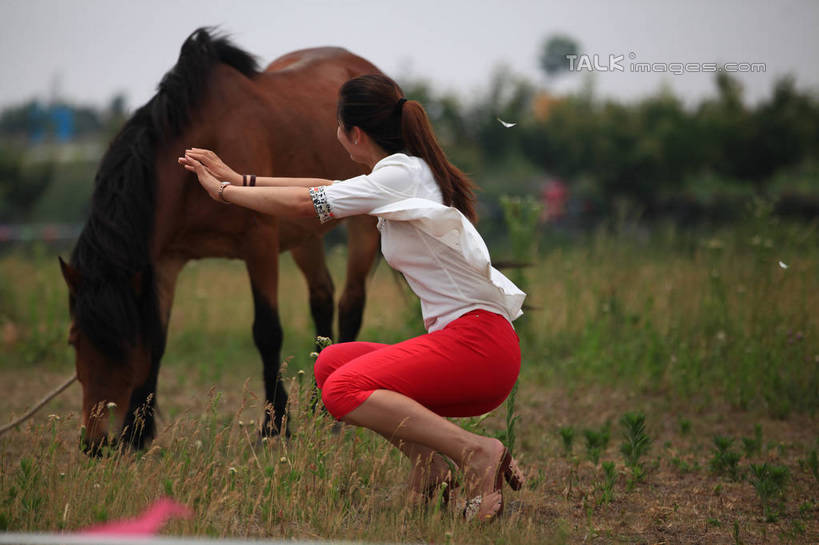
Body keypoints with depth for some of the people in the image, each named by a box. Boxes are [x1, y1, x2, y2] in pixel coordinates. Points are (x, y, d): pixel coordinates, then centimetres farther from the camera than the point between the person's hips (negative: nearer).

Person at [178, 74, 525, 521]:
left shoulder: (401, 174, -11)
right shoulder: (410, 173, 16)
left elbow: (303, 204, -7)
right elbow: (326, 191, 26)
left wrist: (225, 191, 6)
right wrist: (239, 179, 28)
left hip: (480, 342, -10)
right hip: (459, 337, 10)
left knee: (344, 390, -21)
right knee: (331, 363, 12)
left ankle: (476, 451, -23)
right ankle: (425, 459, 0)